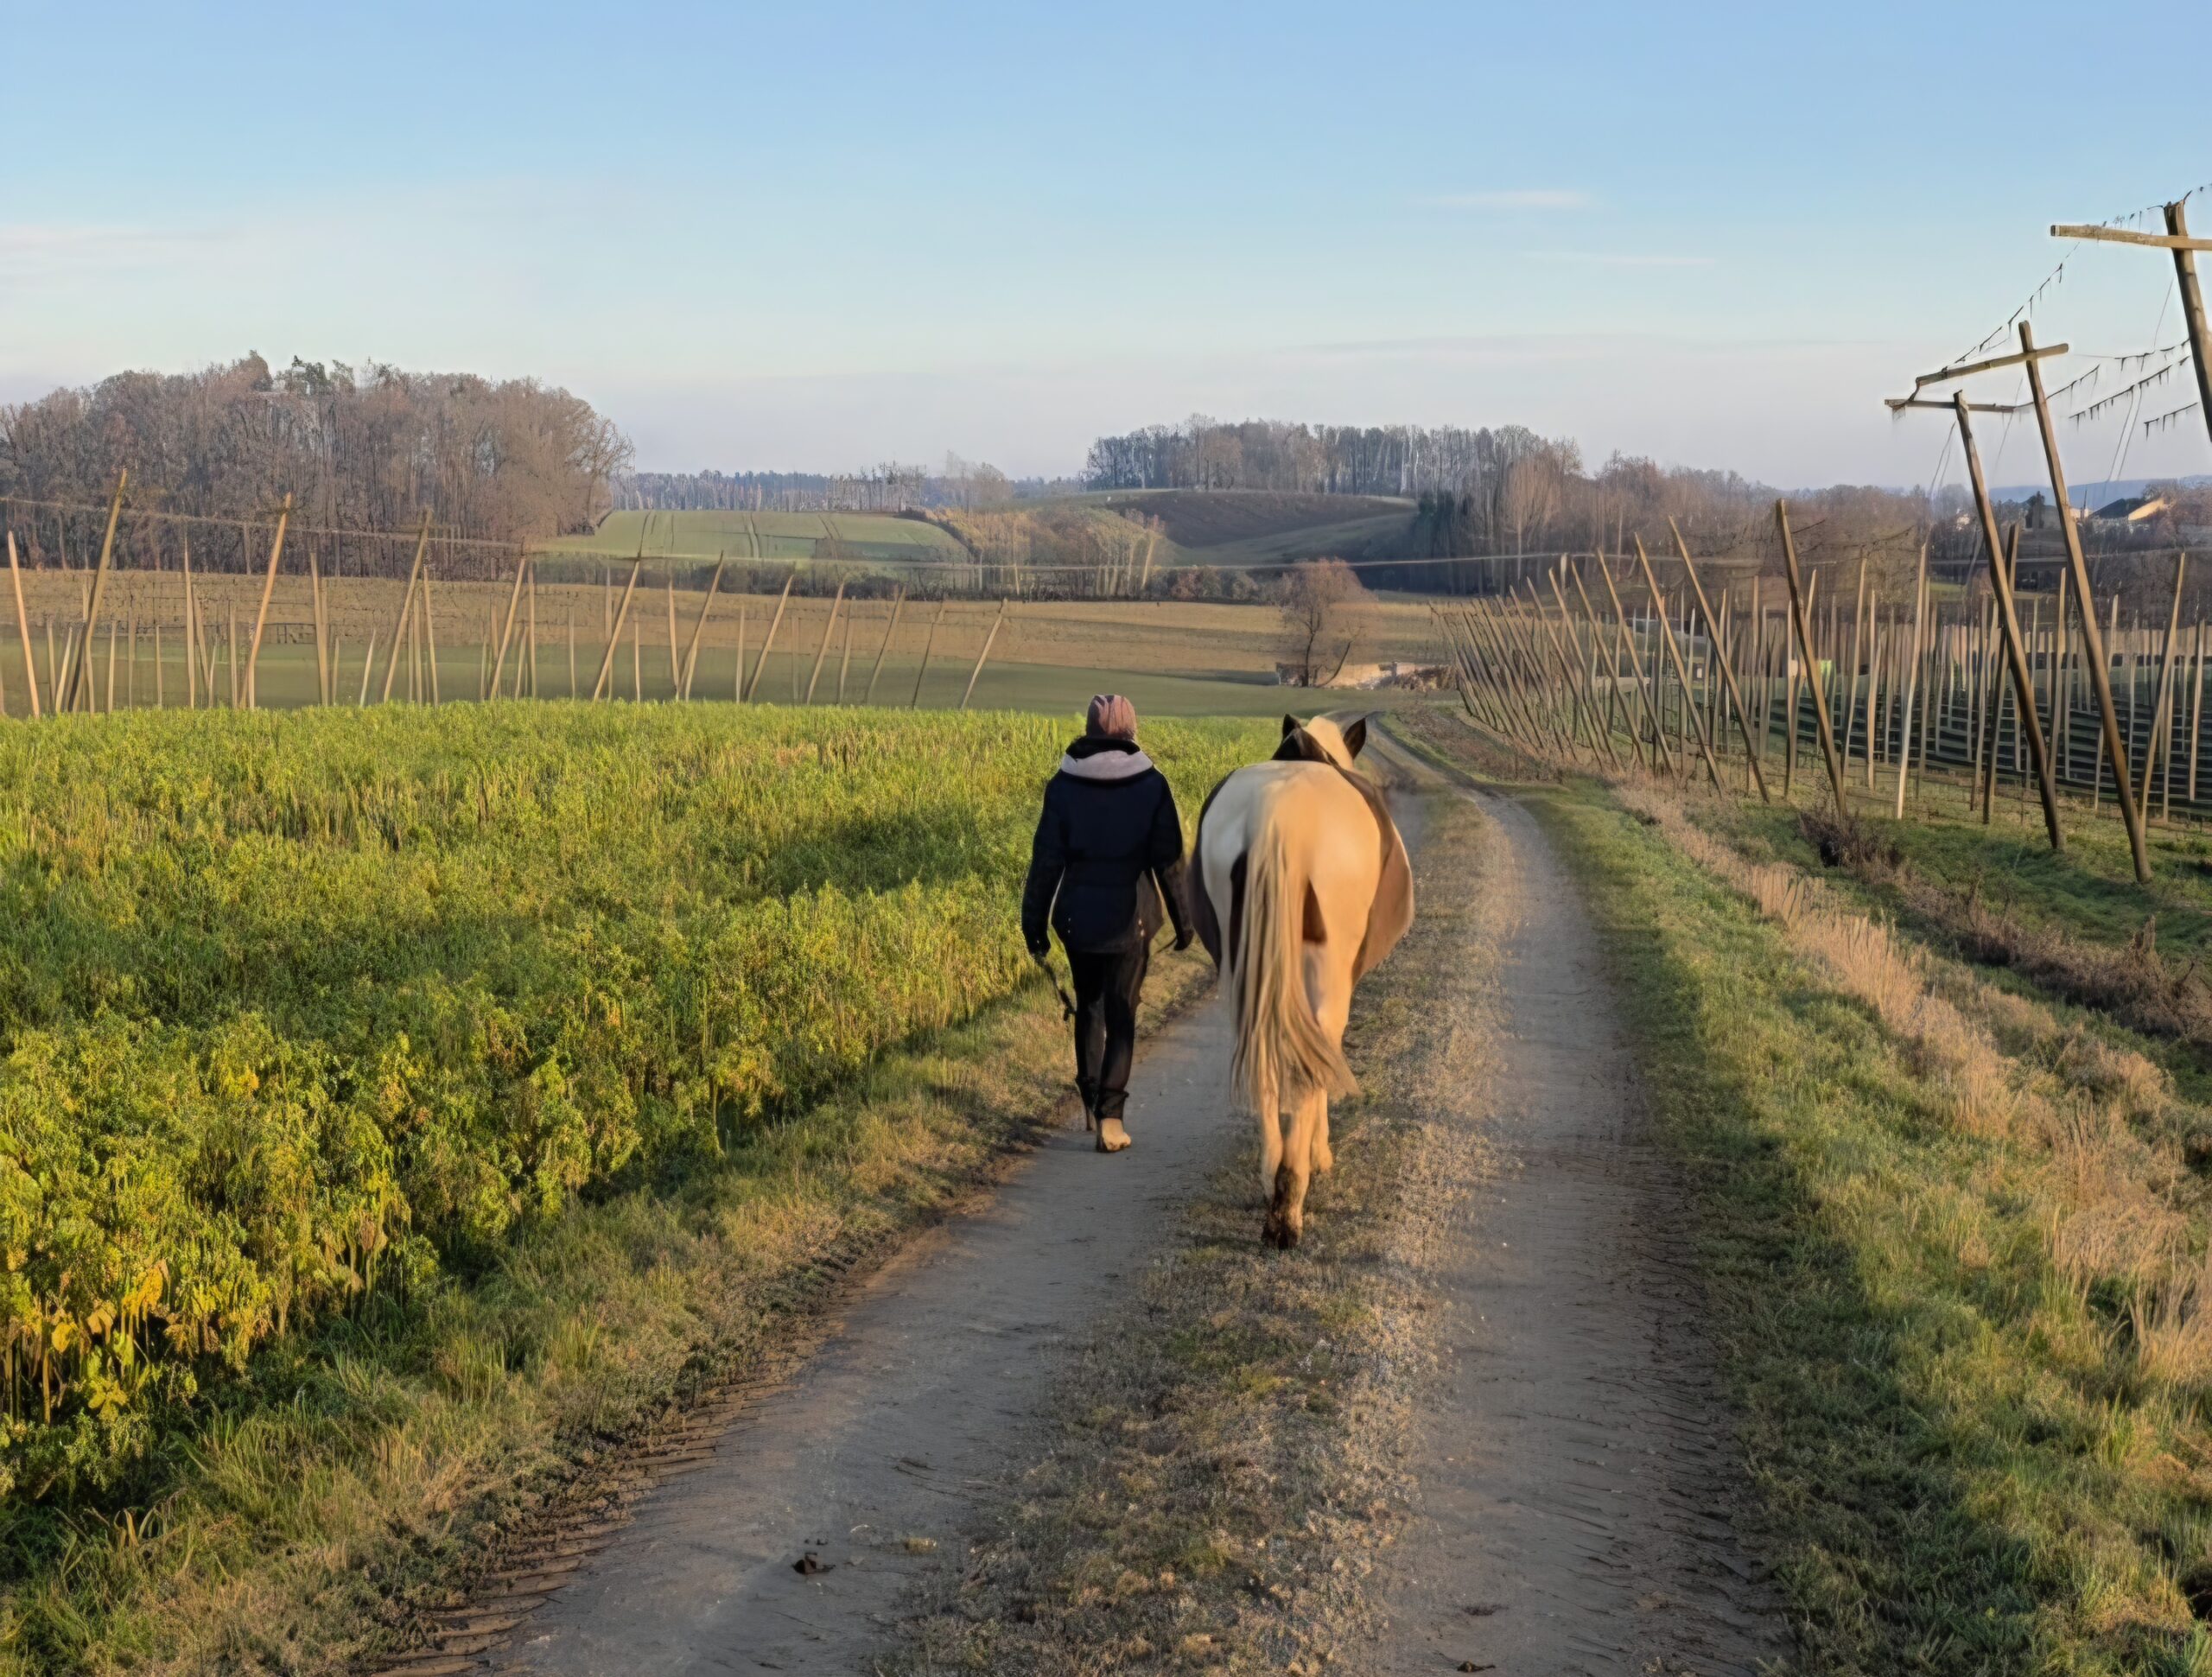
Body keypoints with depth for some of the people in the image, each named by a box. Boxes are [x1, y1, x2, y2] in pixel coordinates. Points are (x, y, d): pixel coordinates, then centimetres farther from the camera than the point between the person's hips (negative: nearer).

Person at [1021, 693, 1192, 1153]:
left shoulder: (1063, 785, -5)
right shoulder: (1151, 785, -7)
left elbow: (1046, 859, -4)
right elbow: (1169, 859, -4)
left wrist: (1034, 922, 4)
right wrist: (1182, 918, 6)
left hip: (1078, 916, 1)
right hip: (1130, 918, -1)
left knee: (1088, 1006, 21)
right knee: (1121, 1015, 3)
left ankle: (1091, 1097, 26)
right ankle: (1110, 1114, -8)